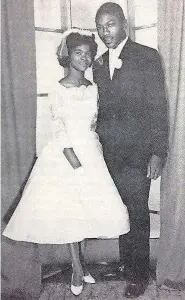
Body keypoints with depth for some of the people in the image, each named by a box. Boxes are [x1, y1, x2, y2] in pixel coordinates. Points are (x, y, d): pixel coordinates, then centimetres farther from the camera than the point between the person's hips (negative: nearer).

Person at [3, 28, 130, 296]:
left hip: (90, 152, 4)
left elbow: (94, 124, 11)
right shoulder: (58, 89, -6)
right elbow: (59, 127, -11)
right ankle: (78, 268, 18)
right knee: (70, 210, 2)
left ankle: (79, 265, 25)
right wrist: (74, 160, -16)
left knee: (87, 208, 7)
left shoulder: (93, 89, 6)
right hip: (66, 153, -3)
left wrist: (97, 149, 2)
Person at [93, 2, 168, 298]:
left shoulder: (148, 57, -4)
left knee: (137, 213, 4)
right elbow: (99, 110, 14)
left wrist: (158, 152, -13)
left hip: (137, 152, -4)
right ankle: (125, 260, 33)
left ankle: (139, 273, 22)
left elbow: (158, 107, -8)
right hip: (108, 152, 5)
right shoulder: (98, 65, 12)